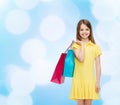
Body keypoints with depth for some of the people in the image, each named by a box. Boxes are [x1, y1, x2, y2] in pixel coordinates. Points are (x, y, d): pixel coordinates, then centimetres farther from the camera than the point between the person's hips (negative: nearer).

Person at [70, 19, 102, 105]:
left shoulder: (95, 47, 3)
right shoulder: (76, 45, -1)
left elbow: (98, 65, 2)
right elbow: (81, 59, -18)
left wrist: (98, 82, -1)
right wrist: (82, 44, -8)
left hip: (90, 80, 1)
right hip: (79, 79, -1)